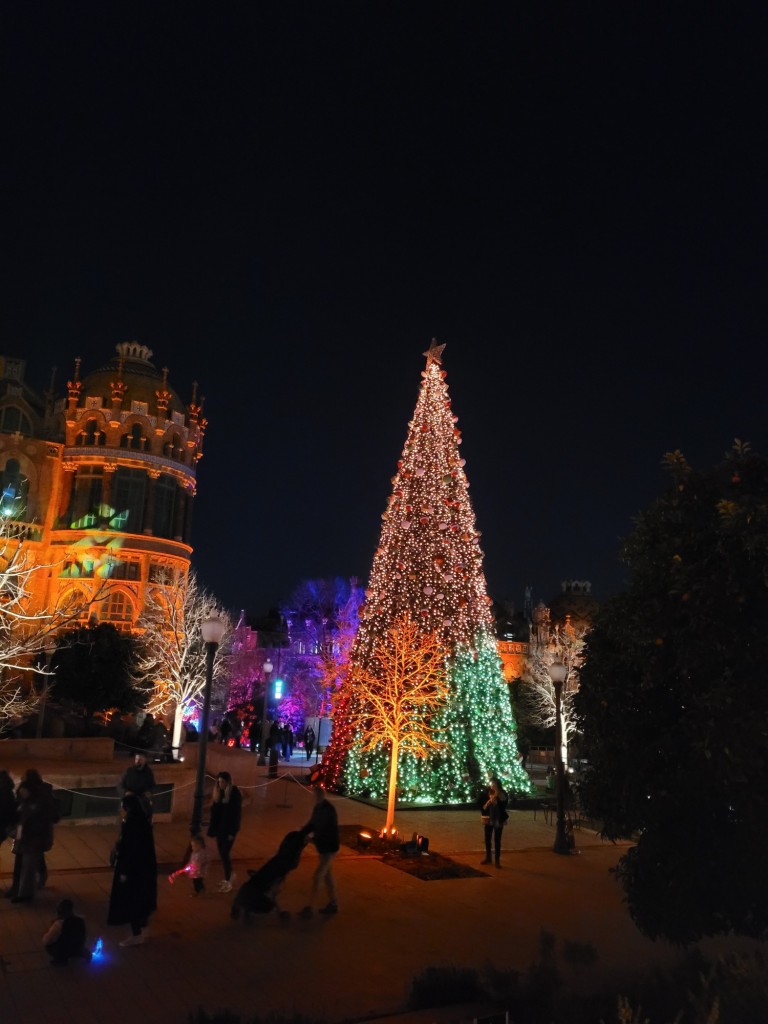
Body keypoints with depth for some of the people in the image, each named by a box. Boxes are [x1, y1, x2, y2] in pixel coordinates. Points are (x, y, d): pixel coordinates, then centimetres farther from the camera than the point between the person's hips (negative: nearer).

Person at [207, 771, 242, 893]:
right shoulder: (218, 793, 2)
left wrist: (233, 832, -15)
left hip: (229, 829, -6)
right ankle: (229, 876, 29)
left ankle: (228, 881, 4)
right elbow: (214, 812, 6)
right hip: (219, 828, 6)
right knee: (222, 853, 13)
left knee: (225, 853, -6)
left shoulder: (235, 794, -15)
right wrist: (212, 829, 3)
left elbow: (237, 813, -14)